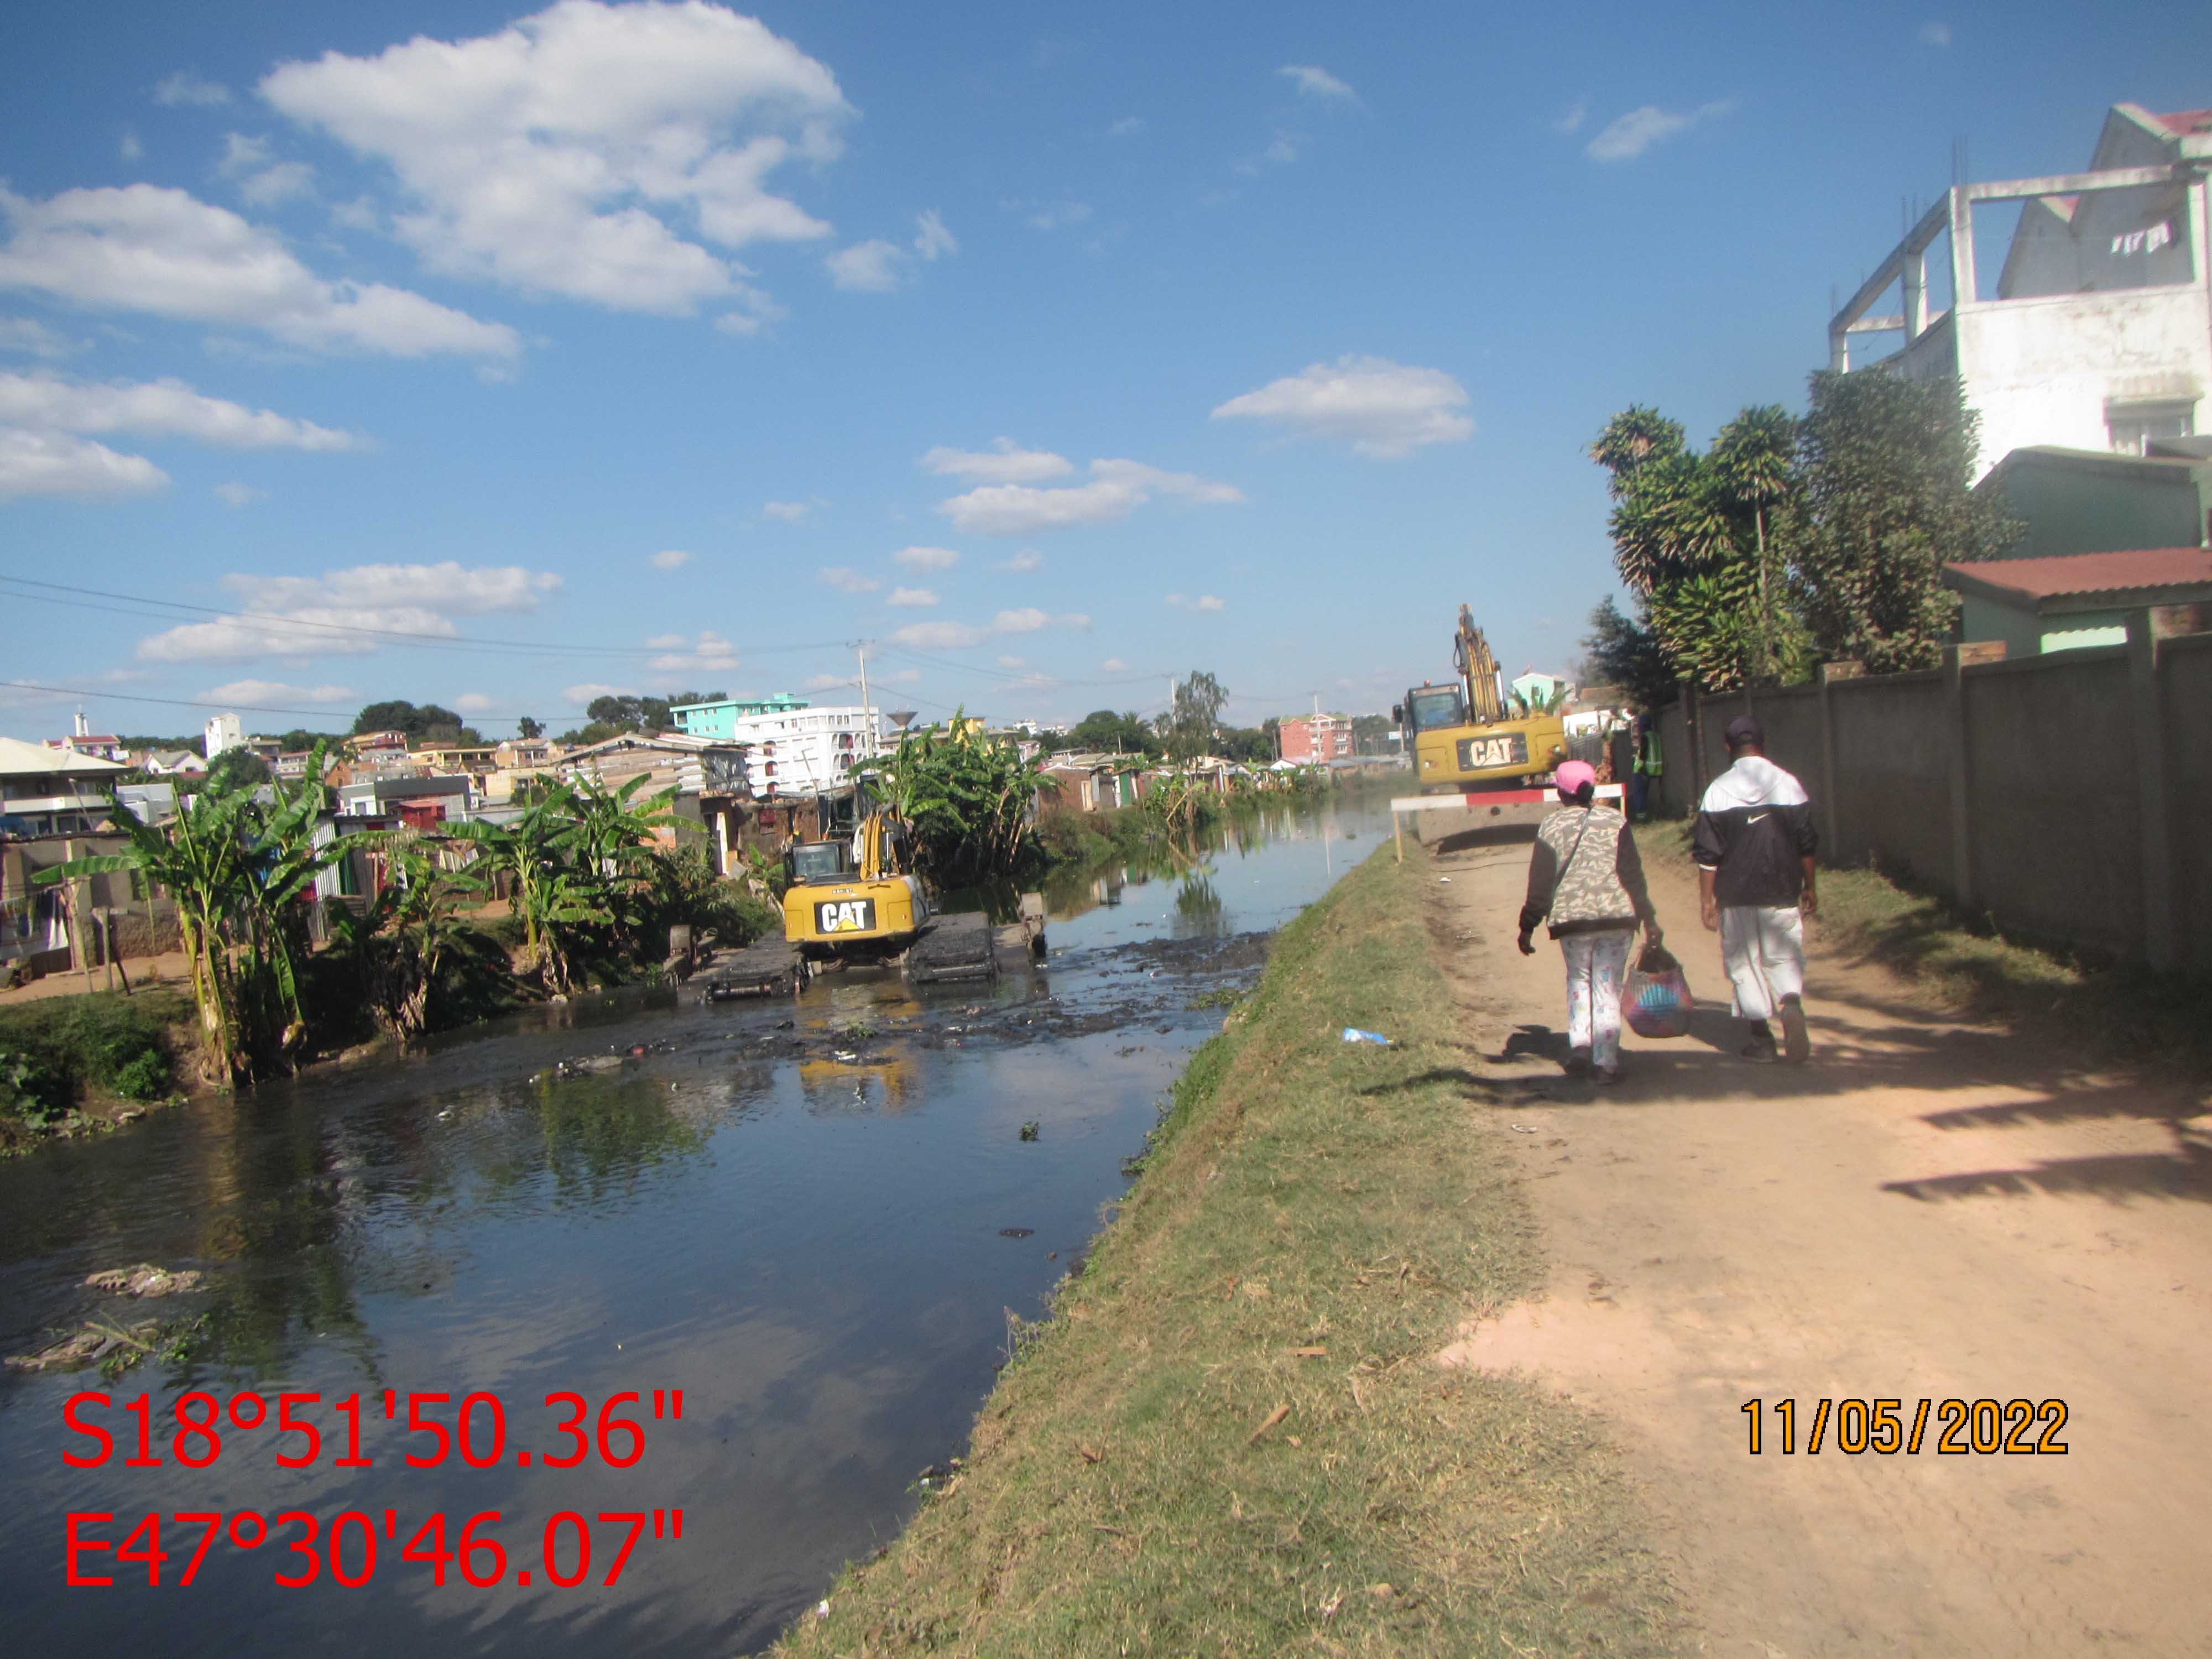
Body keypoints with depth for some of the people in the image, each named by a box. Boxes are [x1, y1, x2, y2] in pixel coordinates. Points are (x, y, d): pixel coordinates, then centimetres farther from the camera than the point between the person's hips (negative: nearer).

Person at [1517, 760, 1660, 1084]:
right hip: (1616, 915, 0)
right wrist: (1648, 918, 2)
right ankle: (1606, 1063, 1)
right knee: (1608, 987, 5)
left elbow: (1540, 882, 1)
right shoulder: (1615, 821, 3)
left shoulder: (1551, 826, 1)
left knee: (1578, 980, 19)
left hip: (1571, 918, 0)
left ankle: (1580, 1045, 5)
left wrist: (1528, 927, 5)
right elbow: (1632, 874, -1)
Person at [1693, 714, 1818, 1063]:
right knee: (1784, 957, 12)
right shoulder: (1789, 784, -1)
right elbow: (1806, 844, 4)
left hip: (1736, 894, -1)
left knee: (1744, 962, 9)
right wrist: (1809, 887, 14)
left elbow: (1708, 853, -6)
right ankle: (1791, 1005, -17)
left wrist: (1706, 899, 0)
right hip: (1782, 892, 1)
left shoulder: (1717, 791, -5)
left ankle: (1761, 1038, 11)